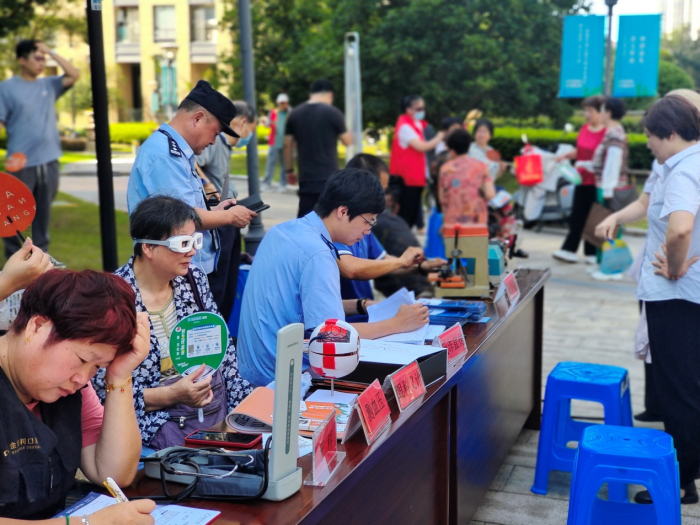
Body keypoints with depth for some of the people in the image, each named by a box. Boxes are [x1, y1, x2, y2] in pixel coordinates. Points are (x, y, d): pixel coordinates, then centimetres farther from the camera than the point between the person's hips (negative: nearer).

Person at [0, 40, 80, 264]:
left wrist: (51, 52, 0)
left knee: (43, 211, 10)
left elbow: (74, 75, 1)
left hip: (49, 160, 4)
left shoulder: (49, 85, 10)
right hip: (22, 162, -4)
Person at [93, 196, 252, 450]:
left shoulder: (193, 278, 6)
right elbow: (104, 391, -11)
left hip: (218, 405, 6)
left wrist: (247, 404, 0)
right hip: (159, 417, -6)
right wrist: (171, 395, -21)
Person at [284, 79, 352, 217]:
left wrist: (289, 170, 18)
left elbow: (288, 145, 9)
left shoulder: (295, 114, 6)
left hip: (305, 177, 4)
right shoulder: (333, 113, -6)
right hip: (329, 177, -4)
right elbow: (348, 141, 4)